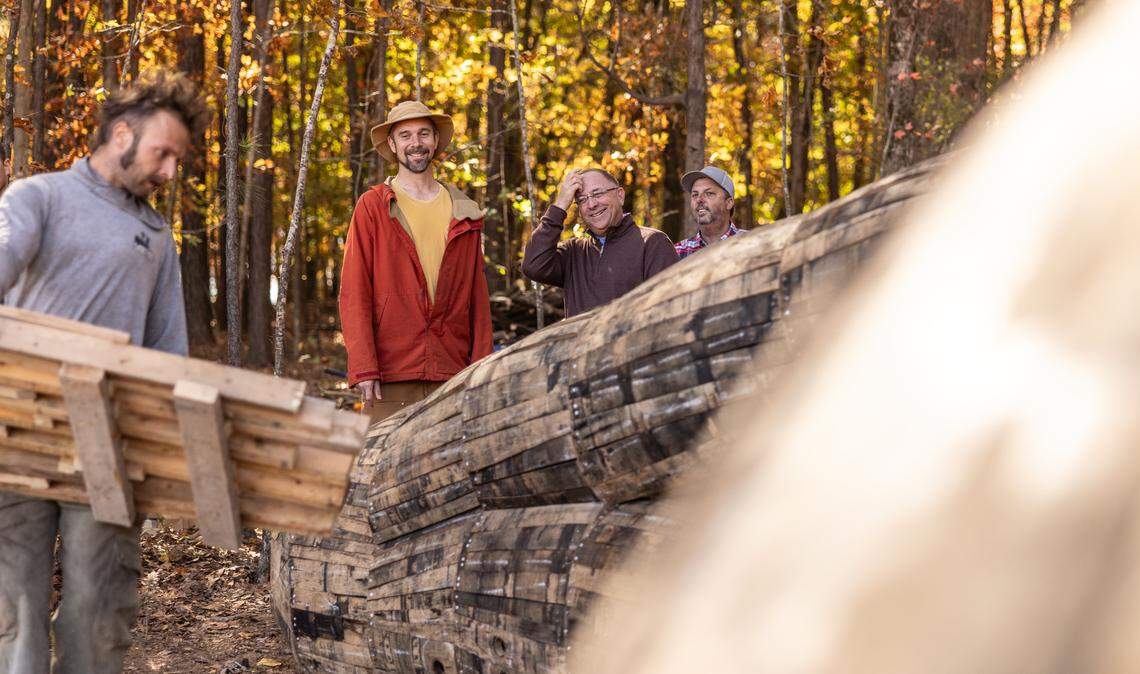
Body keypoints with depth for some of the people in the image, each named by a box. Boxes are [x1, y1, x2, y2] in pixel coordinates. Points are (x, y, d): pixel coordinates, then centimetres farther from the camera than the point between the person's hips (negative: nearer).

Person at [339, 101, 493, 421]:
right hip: (392, 372, -2)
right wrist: (363, 368, -10)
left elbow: (478, 296, 13)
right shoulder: (372, 206, 5)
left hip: (452, 374, 3)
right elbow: (353, 292, -1)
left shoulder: (464, 213, 14)